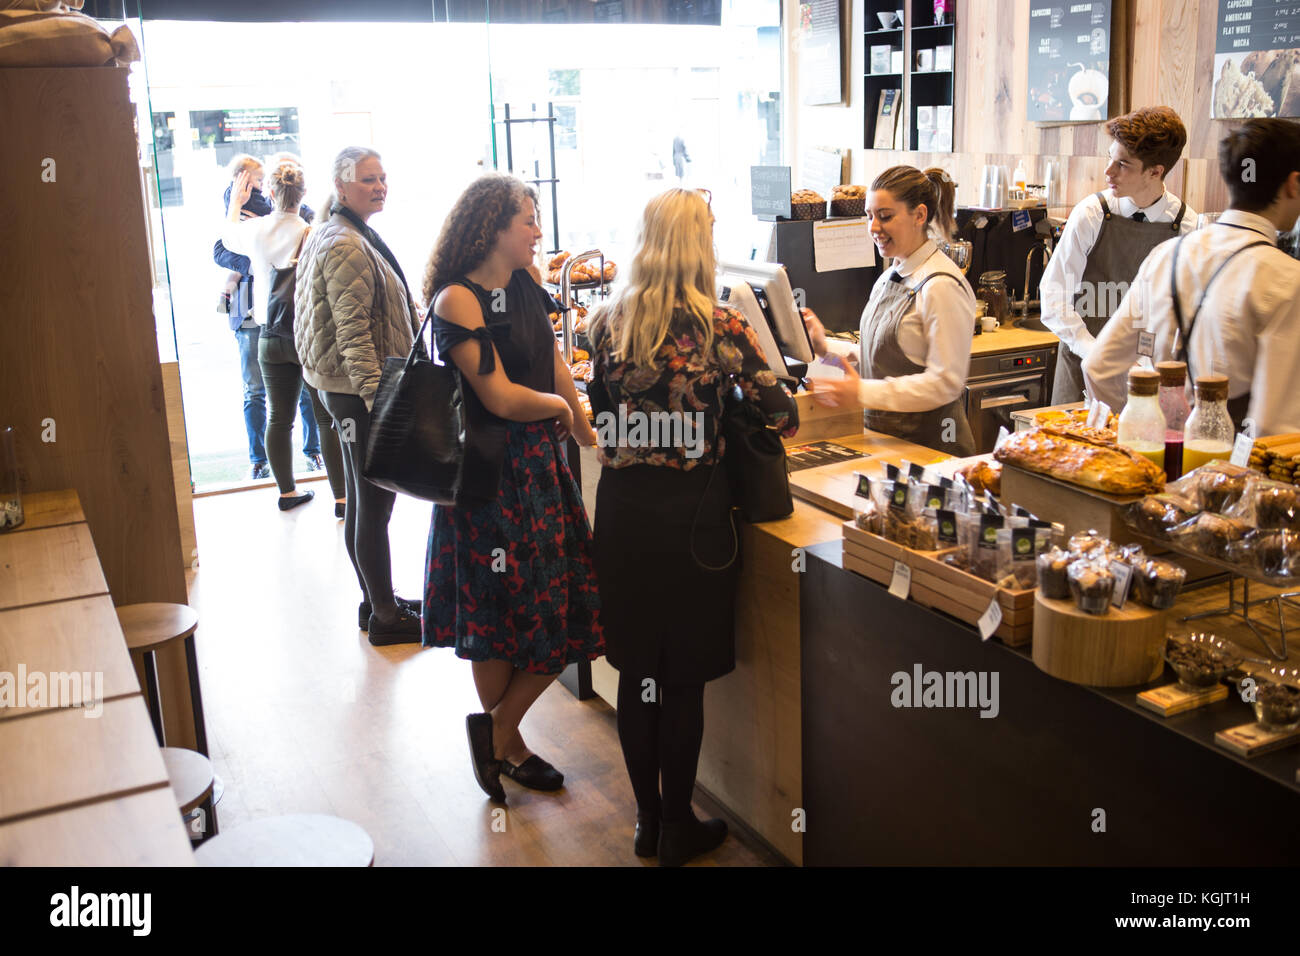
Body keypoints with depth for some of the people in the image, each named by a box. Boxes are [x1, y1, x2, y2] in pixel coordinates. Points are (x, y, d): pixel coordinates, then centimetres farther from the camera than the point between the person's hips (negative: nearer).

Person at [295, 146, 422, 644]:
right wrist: (379, 401, -26)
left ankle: (376, 601, 29)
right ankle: (385, 614, 9)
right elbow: (353, 335, -23)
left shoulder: (338, 237, 16)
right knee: (375, 501, -2)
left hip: (350, 389, 11)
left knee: (363, 499, 17)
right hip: (359, 391, -11)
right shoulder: (346, 247, -17)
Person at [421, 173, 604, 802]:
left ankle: (497, 730, 26)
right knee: (496, 615, 4)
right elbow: (500, 397, -18)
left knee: (561, 610, 8)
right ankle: (505, 742, 23)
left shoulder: (526, 283, 8)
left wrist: (581, 428, 22)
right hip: (490, 474, -7)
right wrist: (561, 407, -1)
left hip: (542, 464, 8)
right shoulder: (457, 300, -15)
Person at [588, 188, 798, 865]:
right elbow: (781, 415, -5)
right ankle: (677, 829, 22)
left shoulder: (608, 324, 1)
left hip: (621, 505, 4)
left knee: (636, 669, 14)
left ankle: (646, 820, 28)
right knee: (685, 677, 8)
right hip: (690, 511, -4)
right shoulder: (722, 327, -11)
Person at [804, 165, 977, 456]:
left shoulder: (942, 286, -17)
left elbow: (946, 383, -21)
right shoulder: (890, 278, 11)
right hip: (883, 435, 8)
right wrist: (826, 347, 7)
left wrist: (863, 392, -24)